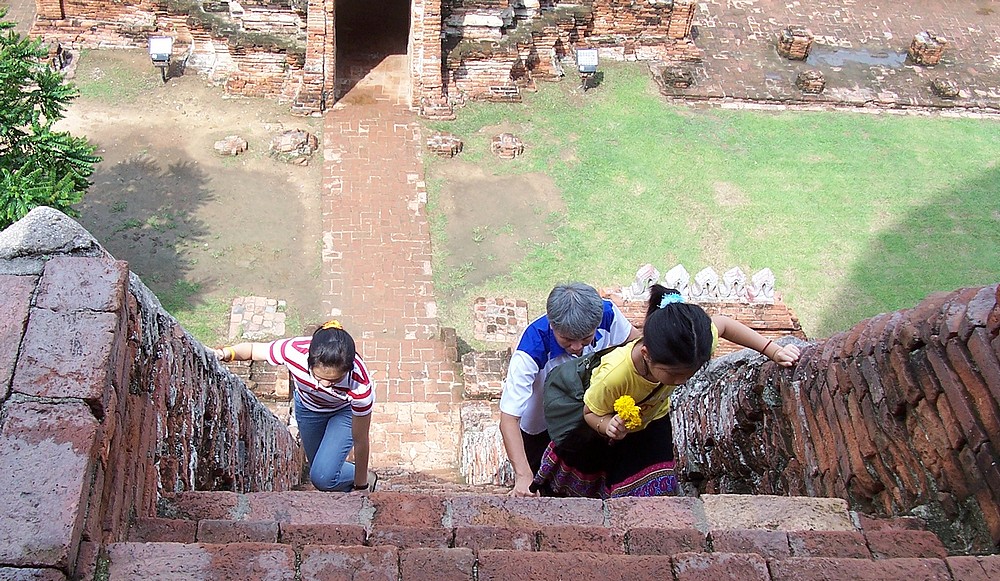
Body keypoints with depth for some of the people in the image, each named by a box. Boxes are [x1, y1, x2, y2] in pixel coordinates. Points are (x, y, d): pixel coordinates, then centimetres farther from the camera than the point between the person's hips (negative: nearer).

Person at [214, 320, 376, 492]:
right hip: (308, 406, 3)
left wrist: (360, 486, -14)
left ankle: (366, 480, 14)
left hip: (345, 409, -3)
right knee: (319, 472, 15)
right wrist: (229, 353, -39)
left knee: (322, 477, -16)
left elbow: (360, 441, -26)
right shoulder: (293, 351, -39)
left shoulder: (359, 384, -42)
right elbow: (252, 349, -17)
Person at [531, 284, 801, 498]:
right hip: (609, 421, -2)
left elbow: (721, 323, -15)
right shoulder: (613, 376, -48)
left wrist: (774, 351, -17)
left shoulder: (691, 345, -39)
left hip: (653, 419, 3)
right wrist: (607, 425, -48)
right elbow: (591, 413, -26)